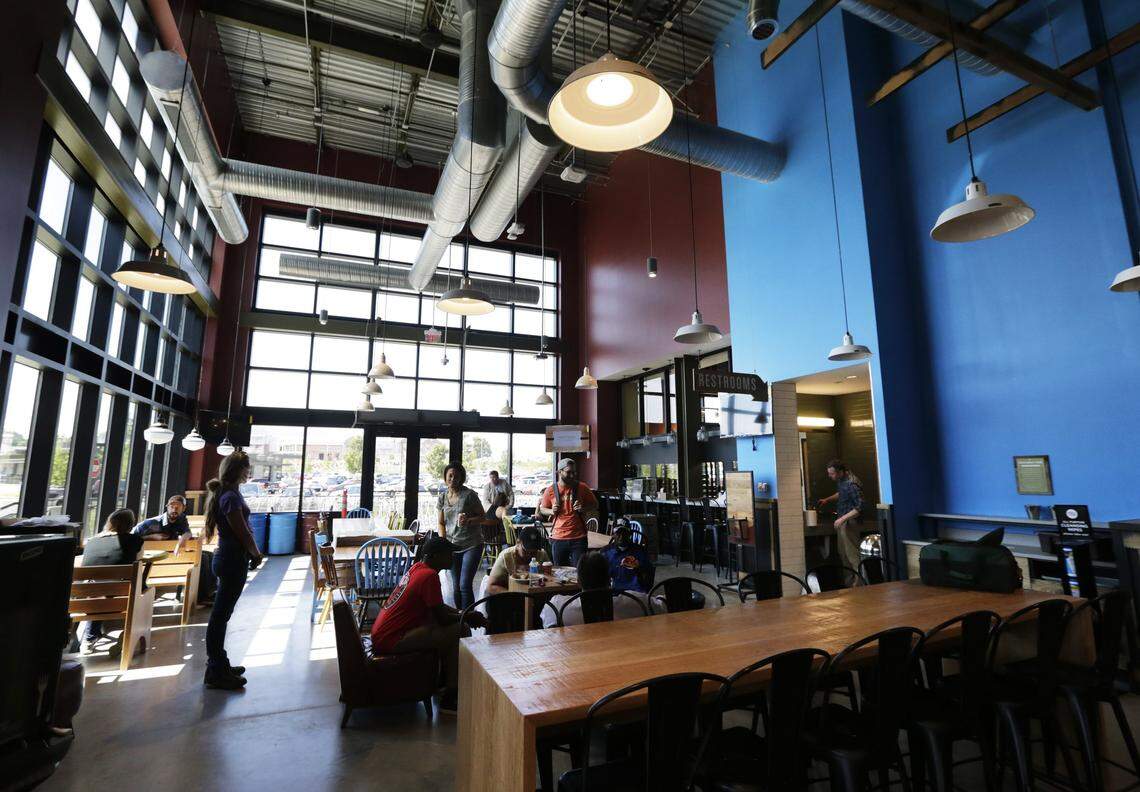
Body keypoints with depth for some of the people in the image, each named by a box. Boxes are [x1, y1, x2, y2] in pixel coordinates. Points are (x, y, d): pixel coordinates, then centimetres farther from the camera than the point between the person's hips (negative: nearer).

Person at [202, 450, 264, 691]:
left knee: (221, 614, 17)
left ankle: (219, 664, 30)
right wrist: (256, 554, -2)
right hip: (233, 560, -10)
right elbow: (243, 533, -17)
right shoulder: (231, 497, -20)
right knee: (220, 615, -1)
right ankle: (215, 673, 9)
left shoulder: (227, 493, 11)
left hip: (228, 558, 10)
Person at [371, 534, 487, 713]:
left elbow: (437, 607, 20)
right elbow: (442, 618, -17)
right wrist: (469, 618, 0)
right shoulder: (429, 576, -19)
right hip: (391, 641, -10)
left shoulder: (417, 567, 9)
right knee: (461, 631, -15)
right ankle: (449, 700, -6)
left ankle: (445, 680, 25)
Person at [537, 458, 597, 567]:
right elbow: (542, 509, 11)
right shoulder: (551, 490, 0)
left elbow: (594, 505, 7)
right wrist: (551, 511, -10)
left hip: (579, 538, -1)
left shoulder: (582, 487, -2)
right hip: (558, 538, 1)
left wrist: (583, 509, -12)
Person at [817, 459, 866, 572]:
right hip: (842, 521, 10)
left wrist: (842, 519, -26)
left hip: (850, 522, -10)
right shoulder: (841, 479, 4)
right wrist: (827, 499, 15)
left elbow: (859, 507, -25)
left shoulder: (851, 485, -25)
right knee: (843, 554, 20)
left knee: (853, 555, -3)